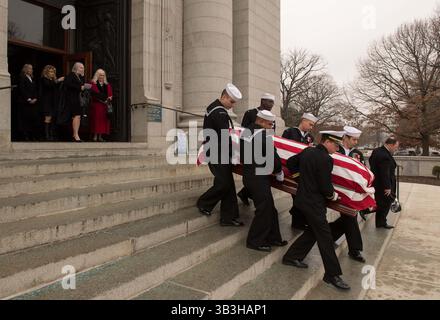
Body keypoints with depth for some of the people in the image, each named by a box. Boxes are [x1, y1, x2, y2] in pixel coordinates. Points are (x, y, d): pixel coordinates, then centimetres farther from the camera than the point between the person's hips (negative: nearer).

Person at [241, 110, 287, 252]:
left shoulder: (245, 132, 11)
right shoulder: (264, 135, -17)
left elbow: (241, 154, 20)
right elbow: (273, 156, -15)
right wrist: (279, 173, 0)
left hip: (248, 175, 10)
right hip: (259, 178, -10)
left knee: (269, 208, 16)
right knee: (264, 209, 0)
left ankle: (273, 238, 25)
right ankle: (255, 241, 10)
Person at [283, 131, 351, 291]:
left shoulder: (307, 151, 4)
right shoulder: (325, 159, -20)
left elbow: (289, 162, 17)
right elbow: (325, 186, -19)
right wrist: (333, 195, 2)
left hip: (303, 199, 9)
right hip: (314, 203, -9)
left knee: (313, 231, 21)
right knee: (325, 237, -1)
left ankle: (291, 257, 28)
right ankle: (333, 274, 7)